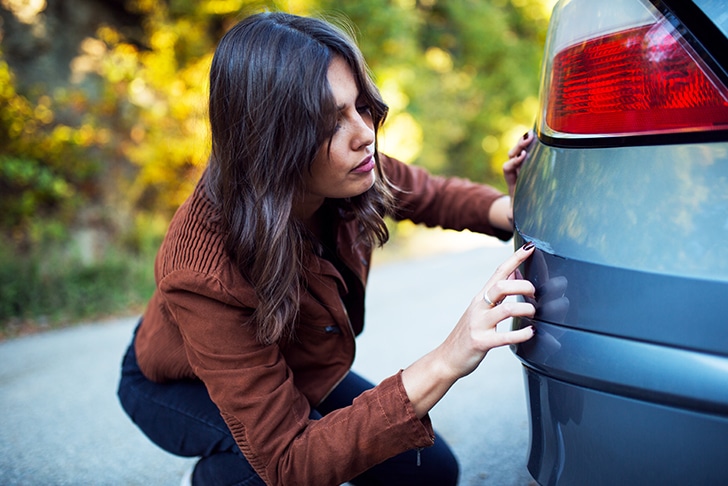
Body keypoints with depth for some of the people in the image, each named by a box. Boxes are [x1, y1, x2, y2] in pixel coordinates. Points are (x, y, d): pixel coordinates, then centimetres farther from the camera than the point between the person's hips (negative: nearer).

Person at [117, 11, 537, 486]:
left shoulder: (346, 177, -25)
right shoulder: (205, 273, -43)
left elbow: (430, 194, -2)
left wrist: (507, 209, -25)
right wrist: (443, 366, -52)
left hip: (292, 371, 6)